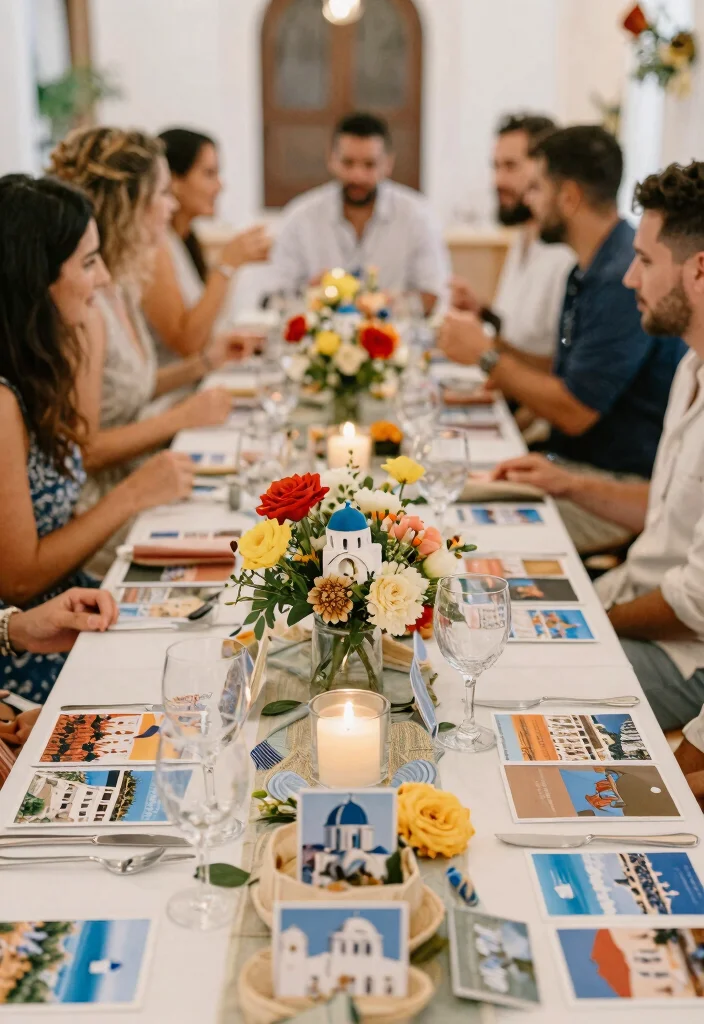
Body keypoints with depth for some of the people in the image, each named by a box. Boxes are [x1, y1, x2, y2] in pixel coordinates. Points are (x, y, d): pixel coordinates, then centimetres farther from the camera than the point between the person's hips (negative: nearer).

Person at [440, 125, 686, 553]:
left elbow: (574, 412, -21)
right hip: (574, 465, 10)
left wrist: (486, 354, -10)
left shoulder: (625, 281, -21)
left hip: (619, 487, -10)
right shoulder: (589, 270, 13)